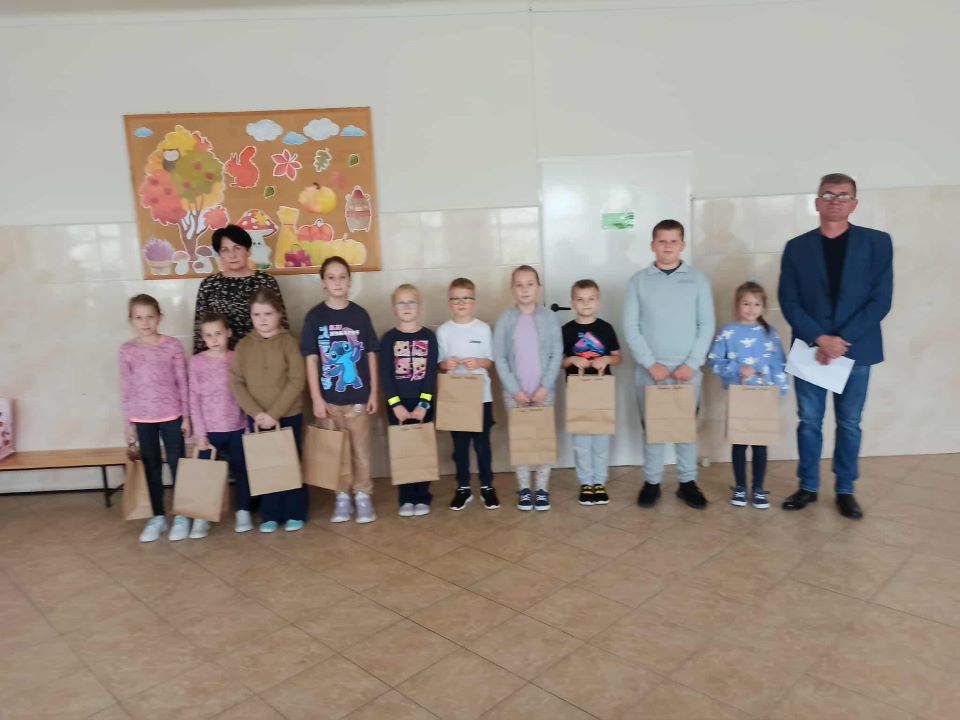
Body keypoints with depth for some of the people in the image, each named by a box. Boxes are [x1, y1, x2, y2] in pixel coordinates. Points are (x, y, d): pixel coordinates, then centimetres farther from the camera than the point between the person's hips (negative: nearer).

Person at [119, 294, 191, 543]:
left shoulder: (172, 345, -5)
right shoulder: (127, 350, 0)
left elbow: (182, 382, -2)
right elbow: (126, 389, 4)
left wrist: (186, 416, -2)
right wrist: (129, 423, 4)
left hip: (171, 415, -2)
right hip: (143, 418, 2)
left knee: (177, 464, 5)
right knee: (151, 468, 11)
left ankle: (181, 516, 18)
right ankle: (158, 517, 23)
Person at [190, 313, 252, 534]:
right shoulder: (196, 362, -3)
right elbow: (194, 399, -4)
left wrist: (251, 423, -2)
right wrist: (199, 433, -7)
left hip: (237, 428, 1)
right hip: (209, 429, -1)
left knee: (241, 469, 9)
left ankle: (243, 512, 23)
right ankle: (201, 518, 17)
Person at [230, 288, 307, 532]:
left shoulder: (289, 341, -7)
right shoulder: (243, 345, 1)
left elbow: (297, 381, -13)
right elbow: (236, 383, -2)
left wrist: (274, 413, -17)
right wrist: (257, 413, -14)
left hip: (288, 416, -2)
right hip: (256, 418, 3)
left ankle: (295, 513, 21)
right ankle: (270, 515, 23)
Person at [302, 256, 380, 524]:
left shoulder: (360, 315, 1)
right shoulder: (315, 316, -2)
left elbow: (371, 355, 4)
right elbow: (311, 359, -3)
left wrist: (373, 393, 1)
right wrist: (316, 398, -7)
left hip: (358, 395, 0)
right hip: (328, 397, 0)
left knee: (360, 449, 7)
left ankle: (363, 495, 20)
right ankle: (342, 496, 23)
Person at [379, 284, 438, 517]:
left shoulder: (428, 336, 1)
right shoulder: (389, 338, 1)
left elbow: (432, 373, -3)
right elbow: (385, 375, -4)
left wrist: (423, 404, -12)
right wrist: (396, 404, -13)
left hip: (423, 403, 0)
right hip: (397, 404, 0)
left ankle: (423, 498, 16)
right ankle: (406, 499, 15)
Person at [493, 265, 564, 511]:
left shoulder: (549, 317, -2)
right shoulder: (505, 319, -3)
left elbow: (557, 355, -3)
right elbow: (499, 358, -4)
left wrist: (545, 386, -12)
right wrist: (515, 390, -11)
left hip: (543, 390, 0)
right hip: (515, 392, 0)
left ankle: (542, 489, 19)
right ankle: (524, 489, 20)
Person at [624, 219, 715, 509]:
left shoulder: (697, 279, 4)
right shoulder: (639, 281, 2)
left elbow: (707, 325, 1)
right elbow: (631, 328, -2)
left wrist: (692, 364, -9)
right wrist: (651, 364, -11)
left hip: (687, 369, 1)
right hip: (650, 369, 0)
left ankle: (687, 482, 21)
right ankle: (651, 482, 18)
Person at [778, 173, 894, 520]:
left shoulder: (877, 242, 1)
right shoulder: (797, 247, 2)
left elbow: (880, 300, -5)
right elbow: (789, 302, -2)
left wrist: (842, 340, -15)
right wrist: (820, 339, -15)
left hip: (855, 349, 0)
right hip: (810, 348, 1)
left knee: (849, 424, 8)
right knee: (809, 422, 7)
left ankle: (845, 490, 22)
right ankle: (808, 487, 21)